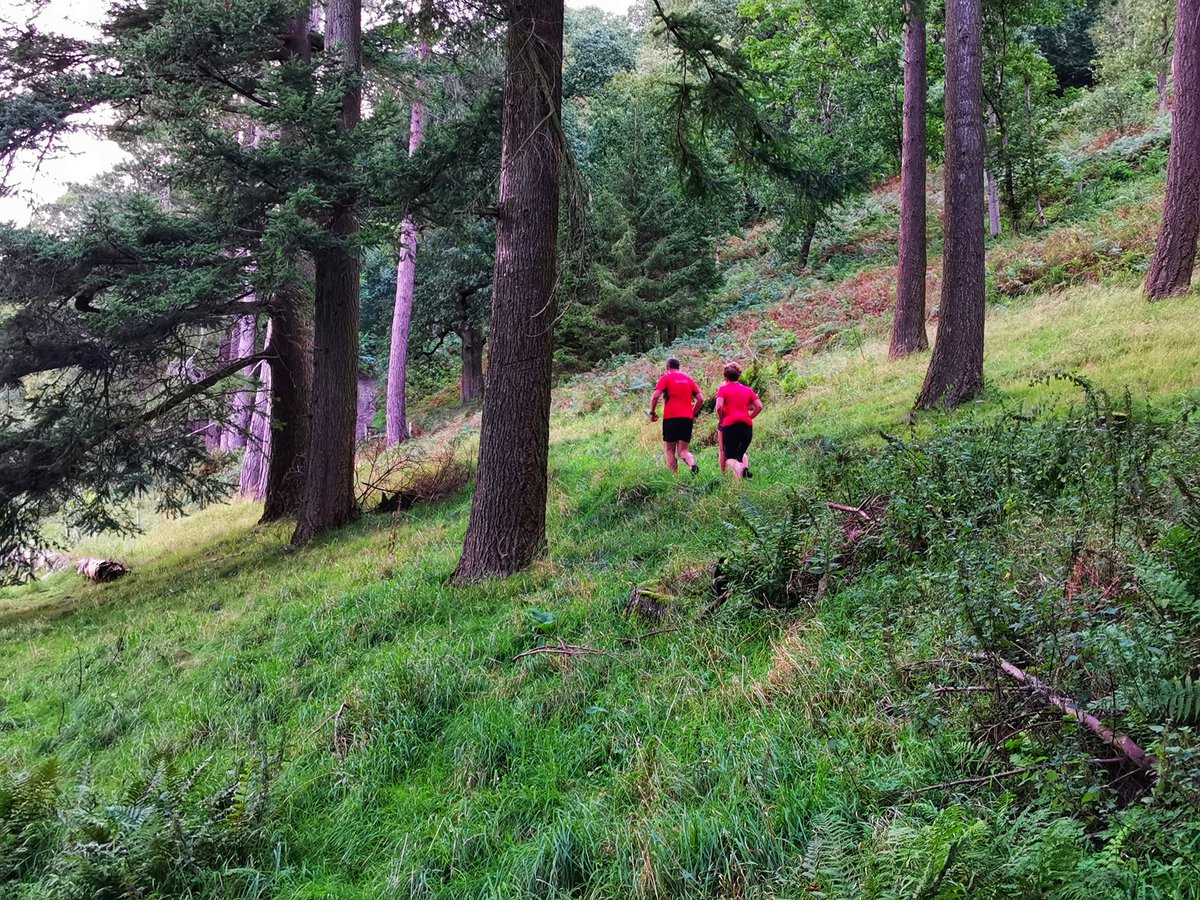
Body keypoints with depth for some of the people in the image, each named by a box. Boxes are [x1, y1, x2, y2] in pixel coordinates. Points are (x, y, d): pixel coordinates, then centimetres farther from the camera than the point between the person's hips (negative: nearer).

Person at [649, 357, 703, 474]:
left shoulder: (666, 378, 3)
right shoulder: (688, 379, 16)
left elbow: (655, 396, -10)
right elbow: (700, 399, 11)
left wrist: (652, 412, 2)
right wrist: (693, 414, 20)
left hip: (671, 417, -4)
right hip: (687, 419, 4)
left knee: (670, 450, 6)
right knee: (683, 450, 5)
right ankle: (692, 464, -25)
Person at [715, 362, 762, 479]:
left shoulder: (723, 389, 4)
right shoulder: (747, 389, 15)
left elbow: (719, 407, -11)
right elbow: (759, 406, 5)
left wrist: (720, 420, 4)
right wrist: (749, 417, 14)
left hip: (729, 425, -3)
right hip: (747, 426, 3)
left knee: (729, 458, 2)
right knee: (742, 452, 19)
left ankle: (738, 467, -32)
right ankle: (745, 466, -14)